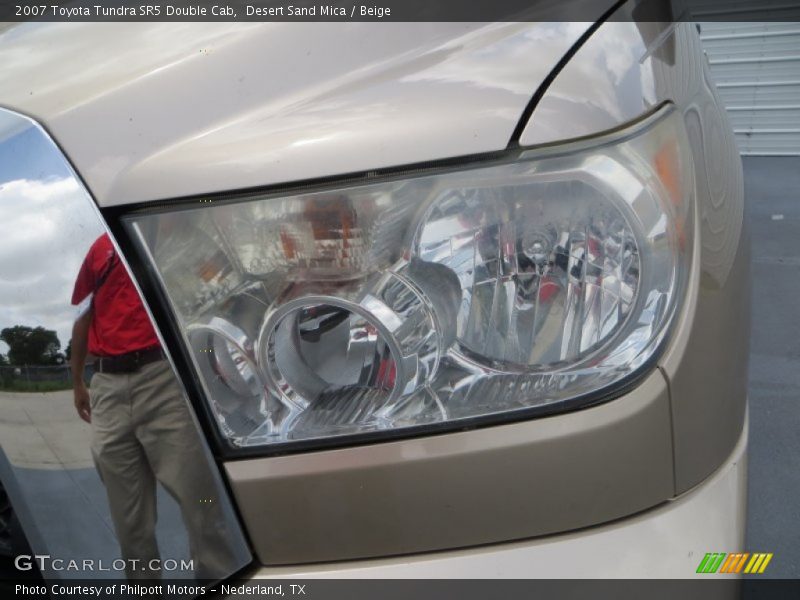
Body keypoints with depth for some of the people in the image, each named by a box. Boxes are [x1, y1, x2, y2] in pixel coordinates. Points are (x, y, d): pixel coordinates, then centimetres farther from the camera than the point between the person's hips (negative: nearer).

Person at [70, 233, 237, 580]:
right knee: (127, 511, 11)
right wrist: (77, 382, 23)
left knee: (196, 494, -4)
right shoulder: (101, 248, 15)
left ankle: (220, 578, 8)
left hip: (162, 376, -4)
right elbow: (84, 319, 21)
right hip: (108, 386, 4)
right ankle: (142, 581, 27)